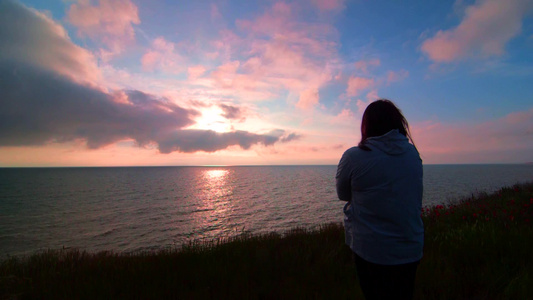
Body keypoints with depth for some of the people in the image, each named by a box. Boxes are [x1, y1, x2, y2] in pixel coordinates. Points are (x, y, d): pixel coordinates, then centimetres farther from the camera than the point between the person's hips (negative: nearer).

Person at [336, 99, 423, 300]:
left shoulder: (353, 157, -19)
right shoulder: (413, 154, -2)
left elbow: (343, 194, -4)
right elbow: (406, 196, 10)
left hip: (371, 251, -5)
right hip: (411, 251, 5)